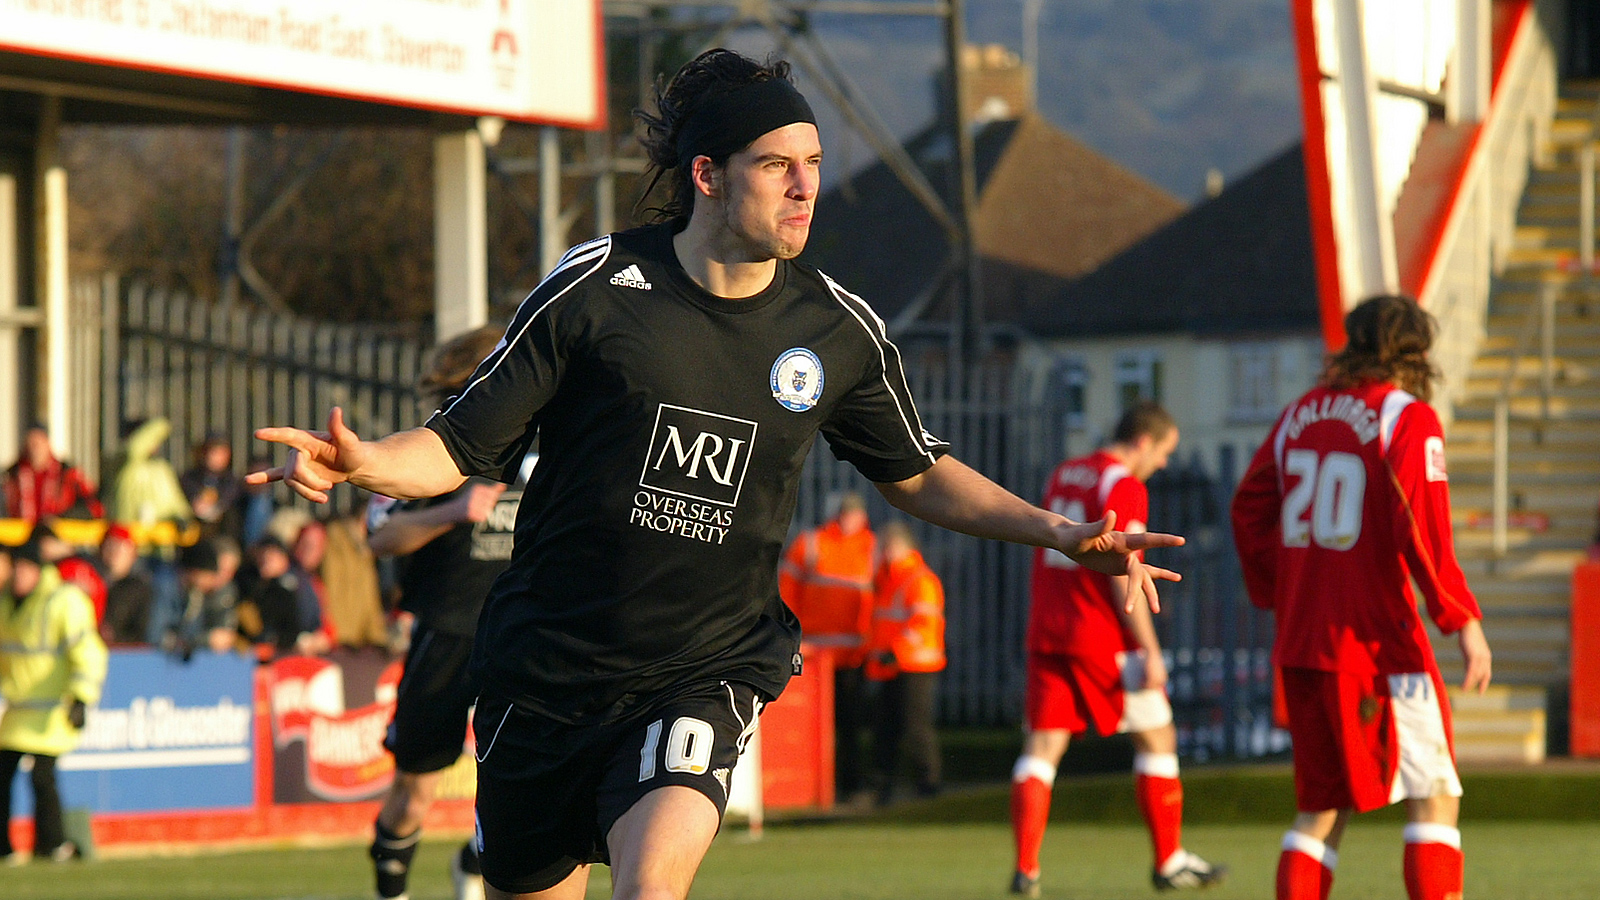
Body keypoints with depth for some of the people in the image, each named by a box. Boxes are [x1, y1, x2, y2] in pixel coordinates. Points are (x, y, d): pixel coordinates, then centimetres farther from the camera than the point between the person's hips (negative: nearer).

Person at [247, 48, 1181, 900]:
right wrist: (363, 461, -23)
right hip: (546, 676, 0)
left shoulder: (840, 330, 1)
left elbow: (917, 472, 18)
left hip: (708, 676, 0)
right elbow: (464, 444, -4)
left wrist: (1058, 531, 7)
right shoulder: (596, 287, -8)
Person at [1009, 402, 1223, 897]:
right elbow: (1124, 573, -17)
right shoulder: (1125, 487, -10)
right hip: (1103, 636, -7)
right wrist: (1150, 650, -16)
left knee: (1042, 746, 2)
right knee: (1157, 739, 7)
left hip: (1047, 632, 7)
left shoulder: (1062, 475, 15)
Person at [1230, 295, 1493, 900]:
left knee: (1321, 808, 15)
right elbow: (1422, 530, -17)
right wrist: (1464, 622, -12)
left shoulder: (1302, 414, 11)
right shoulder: (1407, 419, -8)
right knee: (1434, 800, -1)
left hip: (1302, 645, 6)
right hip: (1378, 643, -6)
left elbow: (1248, 508, 13)